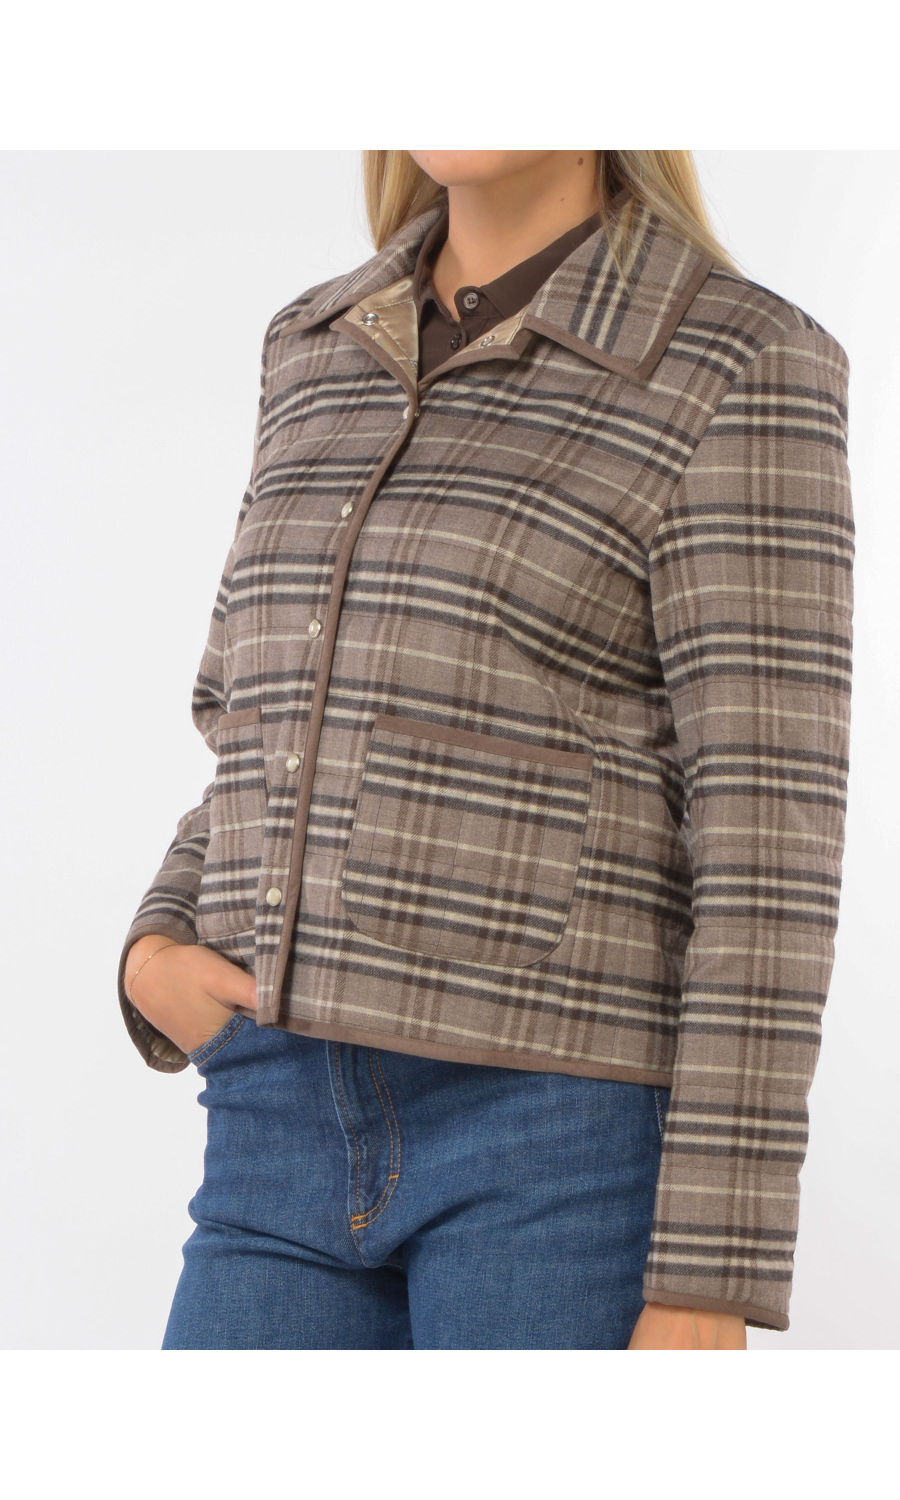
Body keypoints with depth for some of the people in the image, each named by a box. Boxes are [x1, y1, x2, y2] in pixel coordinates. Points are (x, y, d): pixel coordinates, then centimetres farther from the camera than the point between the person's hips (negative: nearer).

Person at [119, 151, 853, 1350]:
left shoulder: (744, 374, -5)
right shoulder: (325, 355, 15)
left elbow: (768, 847, -11)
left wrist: (711, 1290, -15)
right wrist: (157, 963, 2)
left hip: (580, 1158, -6)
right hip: (309, 1152, 6)